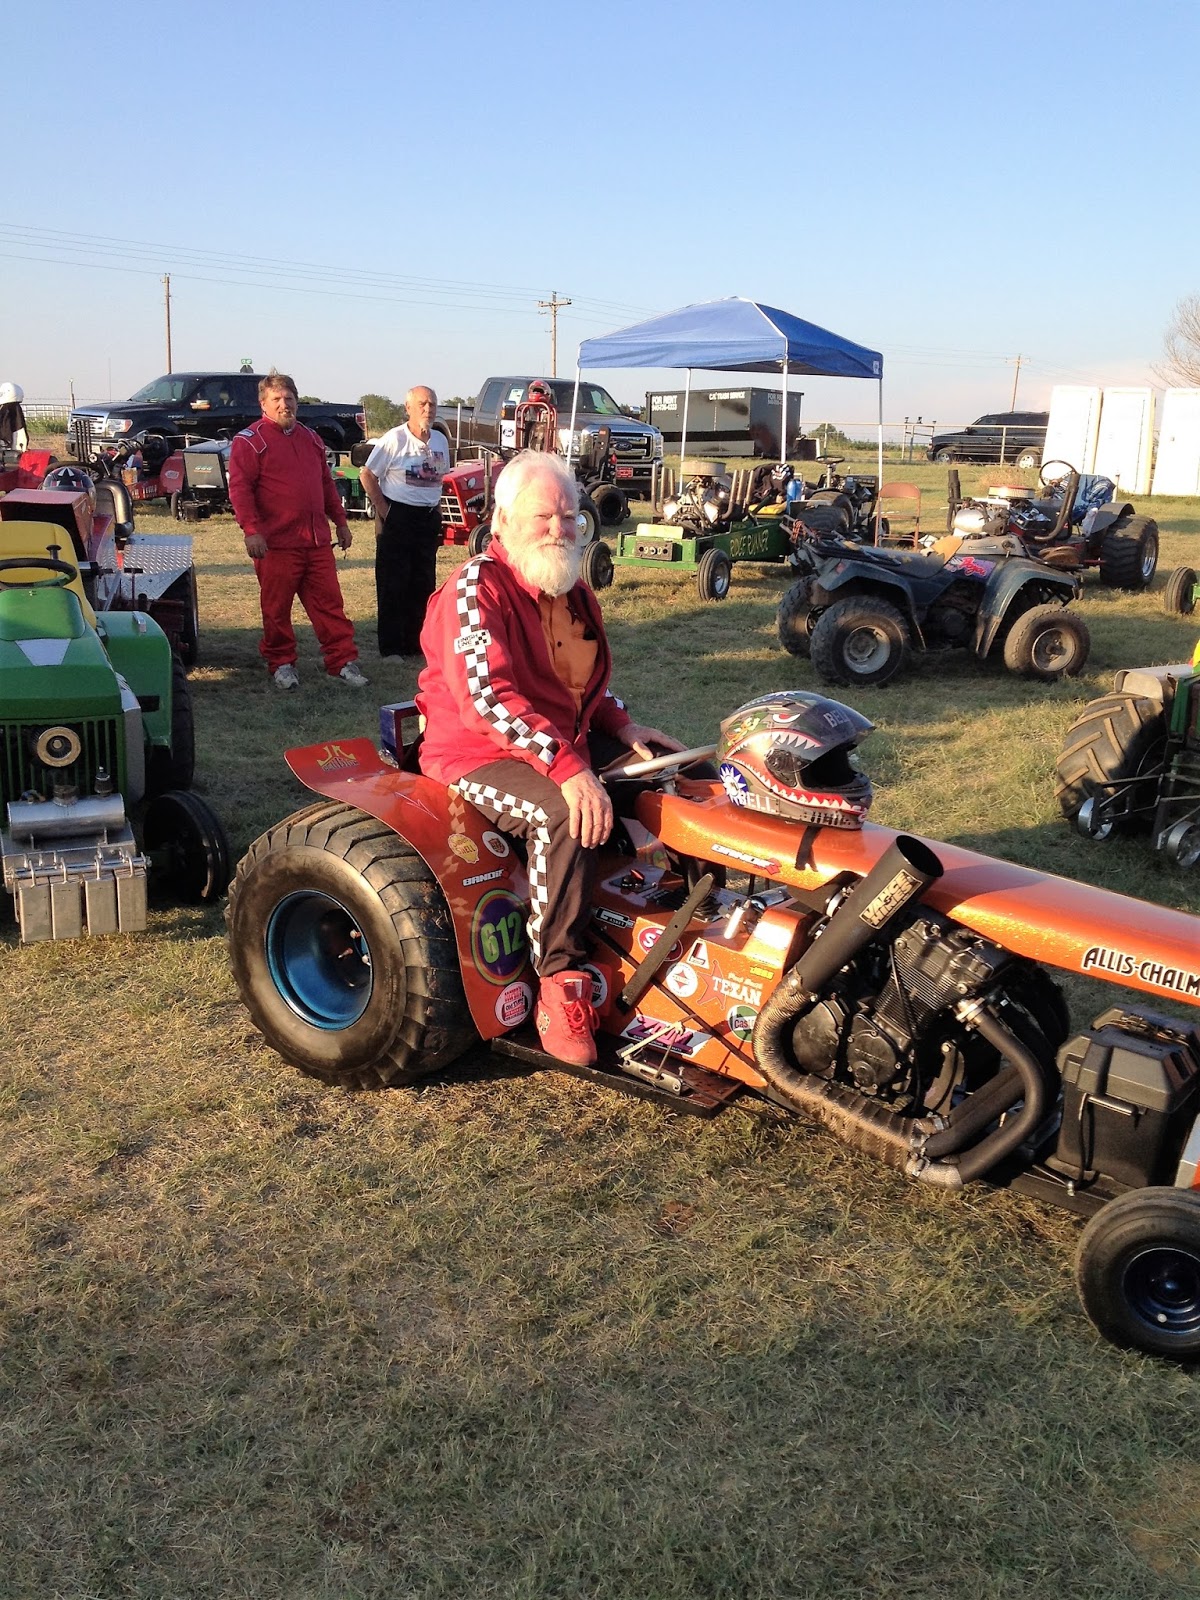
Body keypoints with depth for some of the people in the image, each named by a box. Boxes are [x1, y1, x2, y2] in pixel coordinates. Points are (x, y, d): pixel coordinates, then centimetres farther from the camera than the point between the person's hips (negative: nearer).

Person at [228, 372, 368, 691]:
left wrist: (340, 521, 21)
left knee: (329, 604, 5)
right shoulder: (250, 441, -3)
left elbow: (326, 483, 24)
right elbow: (239, 488, -10)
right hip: (276, 543, -5)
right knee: (276, 610, 3)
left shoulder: (309, 438, 17)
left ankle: (342, 662, 9)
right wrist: (251, 530, -19)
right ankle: (281, 664, 16)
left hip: (317, 541, 5)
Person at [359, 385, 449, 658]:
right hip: (397, 516, -6)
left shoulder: (440, 440, 7)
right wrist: (384, 511, -10)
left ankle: (418, 643, 18)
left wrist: (435, 509, 9)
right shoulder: (394, 439, -10)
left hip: (428, 518, 6)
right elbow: (367, 475, -8)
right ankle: (391, 647, 3)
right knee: (393, 584, -2)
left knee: (424, 584, 9)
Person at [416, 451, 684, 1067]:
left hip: (566, 745, 9)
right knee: (565, 815, -37)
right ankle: (560, 982, -28)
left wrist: (623, 726, 4)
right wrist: (568, 769, -37)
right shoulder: (477, 589, -17)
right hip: (479, 756, -9)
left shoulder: (573, 593, 10)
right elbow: (488, 698, -29)